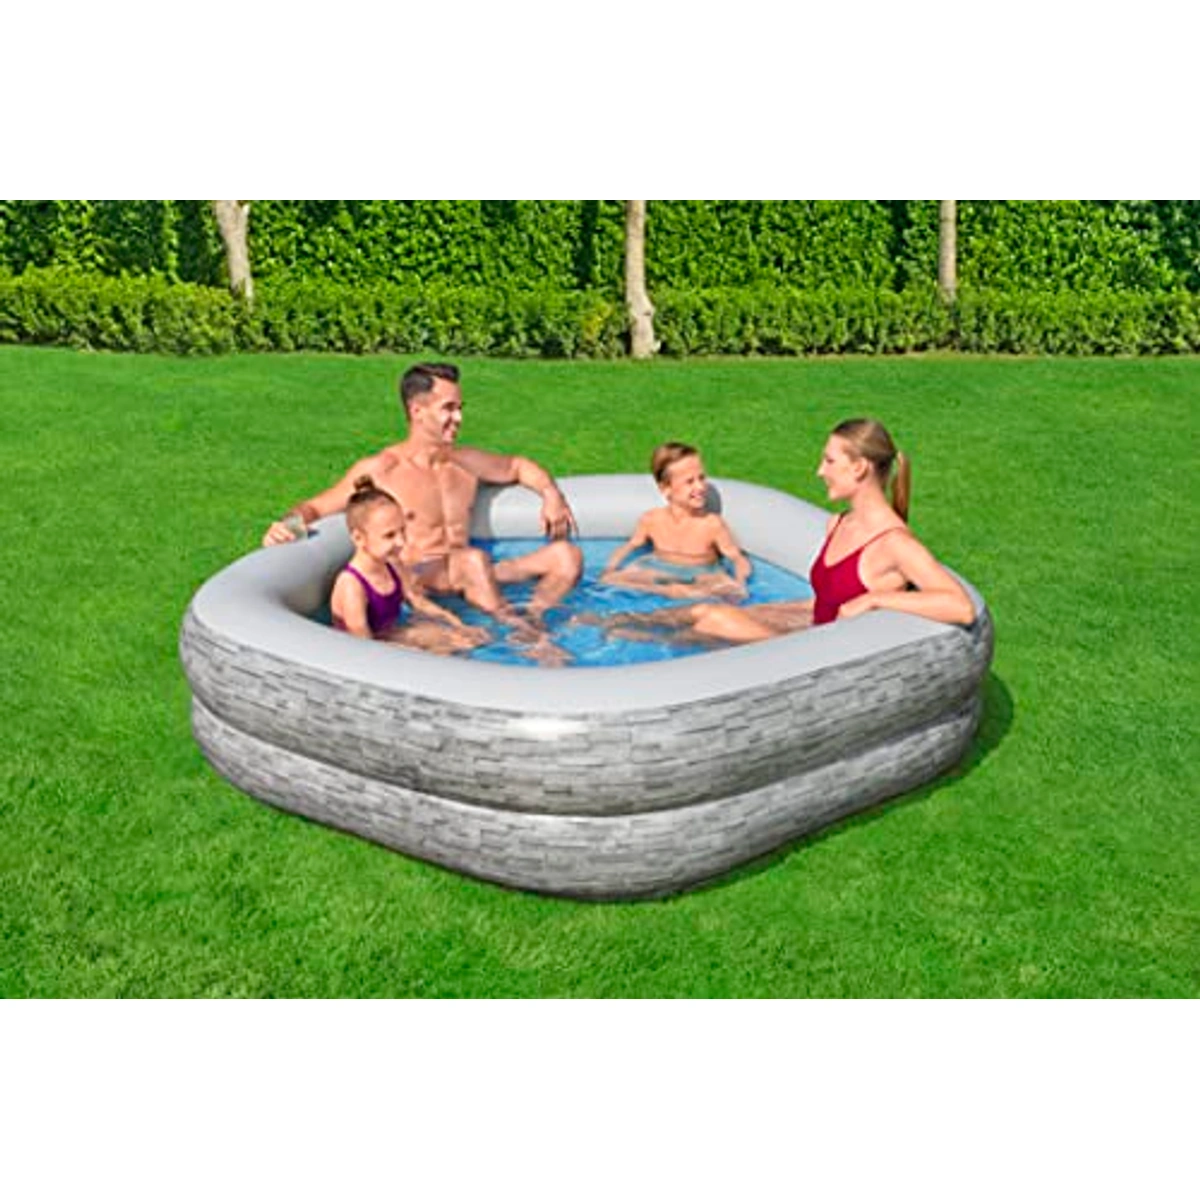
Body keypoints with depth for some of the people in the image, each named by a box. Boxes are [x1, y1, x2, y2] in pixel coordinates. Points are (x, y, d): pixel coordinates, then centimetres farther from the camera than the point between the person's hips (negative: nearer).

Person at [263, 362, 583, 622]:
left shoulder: (465, 462, 16)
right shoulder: (380, 470, 0)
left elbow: (519, 466, 34)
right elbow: (315, 507, 6)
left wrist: (550, 494, 15)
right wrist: (286, 523, -15)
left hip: (465, 579, 6)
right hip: (416, 583, -6)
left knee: (567, 556, -10)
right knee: (473, 559, -39)